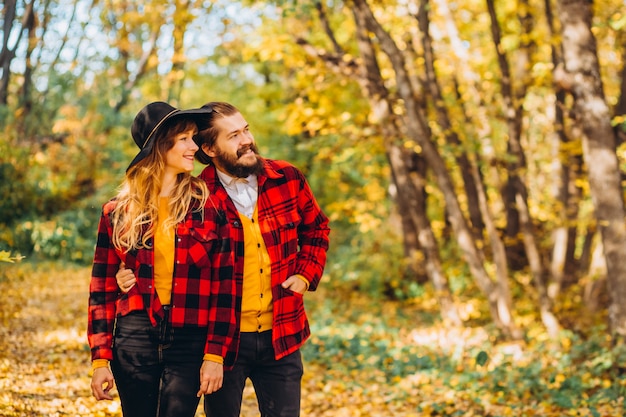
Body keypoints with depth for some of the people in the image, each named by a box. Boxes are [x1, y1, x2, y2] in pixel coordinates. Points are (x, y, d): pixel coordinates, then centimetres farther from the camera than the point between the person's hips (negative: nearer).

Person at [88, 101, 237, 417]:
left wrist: (215, 354, -6)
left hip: (190, 342, -1)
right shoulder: (119, 212, 3)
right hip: (135, 338, 1)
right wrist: (100, 358, 1)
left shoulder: (208, 206, 0)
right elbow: (102, 288, 5)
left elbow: (223, 285, -1)